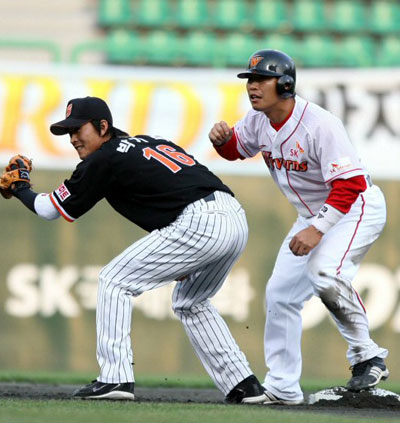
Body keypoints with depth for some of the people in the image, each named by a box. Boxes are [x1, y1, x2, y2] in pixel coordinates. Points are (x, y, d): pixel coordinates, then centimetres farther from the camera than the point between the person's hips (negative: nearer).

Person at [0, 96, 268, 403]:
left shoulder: (104, 160, 3)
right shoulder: (150, 142, 27)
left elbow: (50, 209, 12)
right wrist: (185, 260, 25)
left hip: (198, 223, -9)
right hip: (237, 219, 9)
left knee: (115, 281, 3)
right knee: (190, 303, 29)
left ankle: (115, 378, -5)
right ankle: (245, 386, 23)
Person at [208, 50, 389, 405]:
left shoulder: (320, 124, -29)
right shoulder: (259, 122, -5)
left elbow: (349, 184, -31)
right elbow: (236, 149, 15)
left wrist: (318, 229, -36)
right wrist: (222, 139, -9)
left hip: (358, 208, -9)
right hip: (313, 215, 9)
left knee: (324, 272, -34)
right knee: (280, 293, 6)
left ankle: (367, 356, -18)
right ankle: (282, 389, 15)